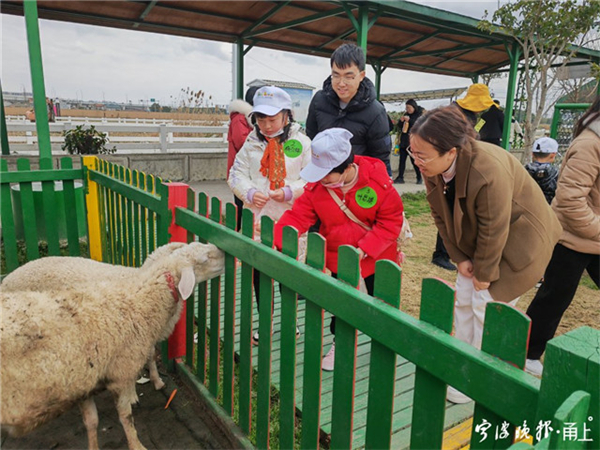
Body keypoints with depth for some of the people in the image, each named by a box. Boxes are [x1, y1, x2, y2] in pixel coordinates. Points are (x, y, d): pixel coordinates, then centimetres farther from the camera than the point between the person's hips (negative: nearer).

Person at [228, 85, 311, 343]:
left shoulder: (301, 142, -3)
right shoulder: (251, 143, 5)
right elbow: (237, 174, 4)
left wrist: (289, 192, -21)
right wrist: (250, 193, -15)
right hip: (257, 218, 3)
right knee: (258, 271, 10)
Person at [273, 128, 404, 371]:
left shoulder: (379, 181, -24)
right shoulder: (316, 186, -17)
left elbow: (391, 221, -19)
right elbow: (297, 215, -17)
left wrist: (364, 249, -27)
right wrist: (274, 239, -32)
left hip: (376, 258, -1)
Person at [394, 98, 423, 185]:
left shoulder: (419, 115, 0)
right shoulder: (406, 114, 16)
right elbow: (399, 127, 17)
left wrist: (409, 120, -22)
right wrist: (401, 121, -4)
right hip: (403, 141, 6)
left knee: (414, 160, -3)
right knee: (402, 159, 2)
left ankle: (419, 178, 9)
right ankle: (400, 177, 4)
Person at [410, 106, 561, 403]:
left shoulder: (489, 172, -39)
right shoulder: (432, 167, -17)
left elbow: (493, 231, -28)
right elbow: (441, 216, -5)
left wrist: (484, 273, -16)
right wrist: (460, 258, -5)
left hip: (518, 240, -7)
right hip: (476, 240, 7)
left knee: (487, 307, -5)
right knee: (463, 300, 10)